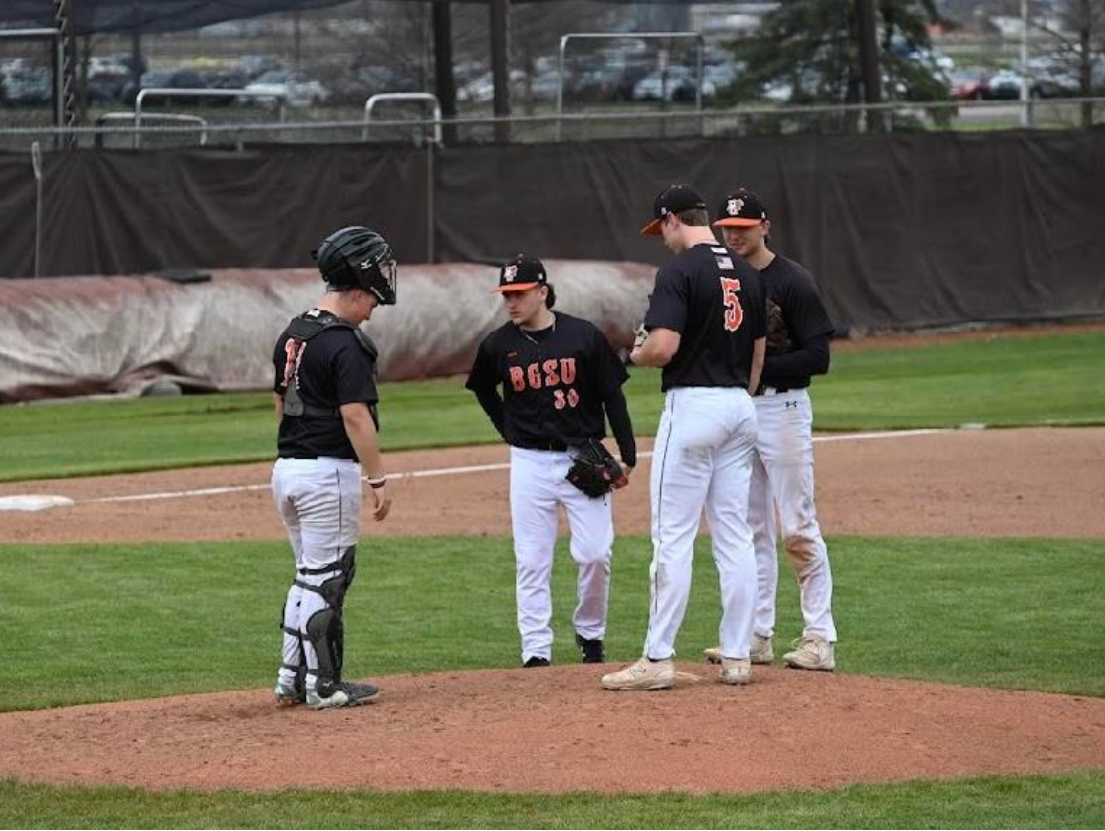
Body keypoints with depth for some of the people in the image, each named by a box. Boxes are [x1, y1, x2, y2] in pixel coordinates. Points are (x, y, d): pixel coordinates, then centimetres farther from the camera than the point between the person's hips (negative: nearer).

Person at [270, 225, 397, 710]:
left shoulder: (292, 336, 12)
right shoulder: (344, 344, -16)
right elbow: (355, 416, -20)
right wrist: (378, 479, -17)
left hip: (286, 469, 9)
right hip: (328, 471, -9)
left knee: (310, 575, 17)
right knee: (325, 578, -2)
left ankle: (293, 679, 18)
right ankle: (323, 686, 3)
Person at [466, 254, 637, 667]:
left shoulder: (584, 337, -6)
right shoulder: (498, 345, -1)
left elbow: (612, 396, -1)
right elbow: (483, 389, 20)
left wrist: (627, 457, -4)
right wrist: (511, 431, 10)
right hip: (530, 463, 1)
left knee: (594, 553, -5)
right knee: (531, 560, 0)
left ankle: (590, 633, 17)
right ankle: (536, 650, 4)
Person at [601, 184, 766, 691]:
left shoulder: (680, 271, -12)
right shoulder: (747, 274, 12)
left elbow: (663, 346, -21)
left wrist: (636, 355, 1)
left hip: (692, 404, -7)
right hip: (739, 406, 7)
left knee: (673, 537, -5)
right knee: (734, 536, 9)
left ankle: (658, 659, -5)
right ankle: (736, 656, 10)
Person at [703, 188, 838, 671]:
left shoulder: (792, 282, -9)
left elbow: (818, 357, -13)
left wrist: (756, 364, -20)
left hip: (782, 409, -7)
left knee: (798, 528, -7)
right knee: (749, 528, 9)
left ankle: (819, 638, -5)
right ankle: (756, 636, 13)